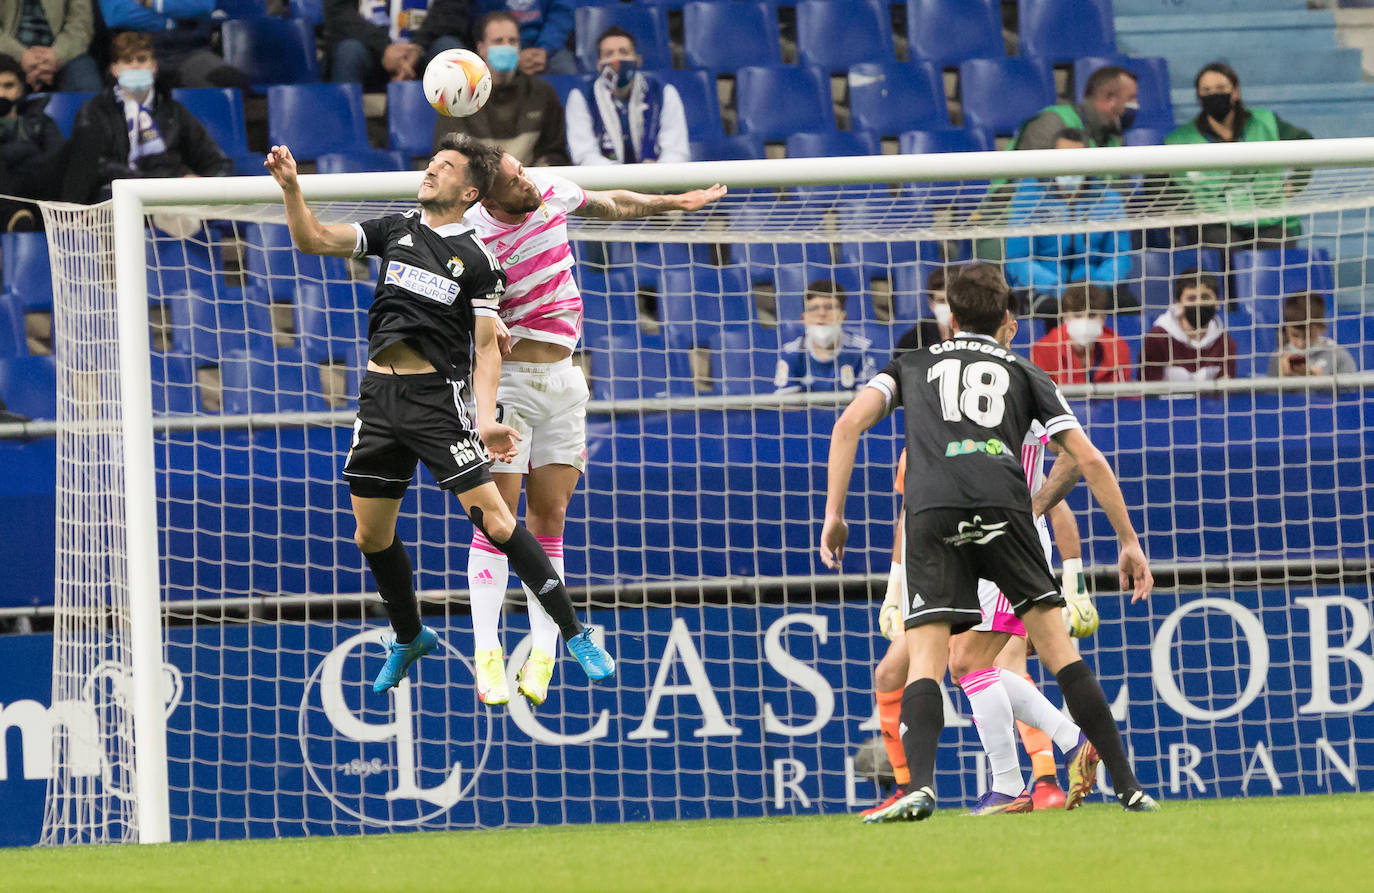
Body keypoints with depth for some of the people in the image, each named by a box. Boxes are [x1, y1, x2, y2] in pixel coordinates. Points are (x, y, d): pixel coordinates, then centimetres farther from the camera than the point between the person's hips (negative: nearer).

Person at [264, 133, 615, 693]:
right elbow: (312, 240, 10)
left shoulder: (477, 260, -1)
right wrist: (290, 186, -7)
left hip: (439, 395, -5)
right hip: (379, 392, 5)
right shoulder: (396, 231, 12)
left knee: (494, 521, -13)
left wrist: (486, 419, -17)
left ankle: (574, 633, -5)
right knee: (372, 537, 10)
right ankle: (409, 638, 33)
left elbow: (487, 346, -4)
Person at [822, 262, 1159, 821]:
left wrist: (834, 514, 14)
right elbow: (1089, 460, 21)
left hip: (931, 511, 0)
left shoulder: (912, 366, 30)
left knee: (925, 664, -2)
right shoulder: (1025, 376, 28)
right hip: (1002, 500, 0)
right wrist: (1129, 542, 27)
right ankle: (1126, 785, 4)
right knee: (1058, 648, 7)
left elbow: (850, 423, 14)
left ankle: (920, 787, -25)